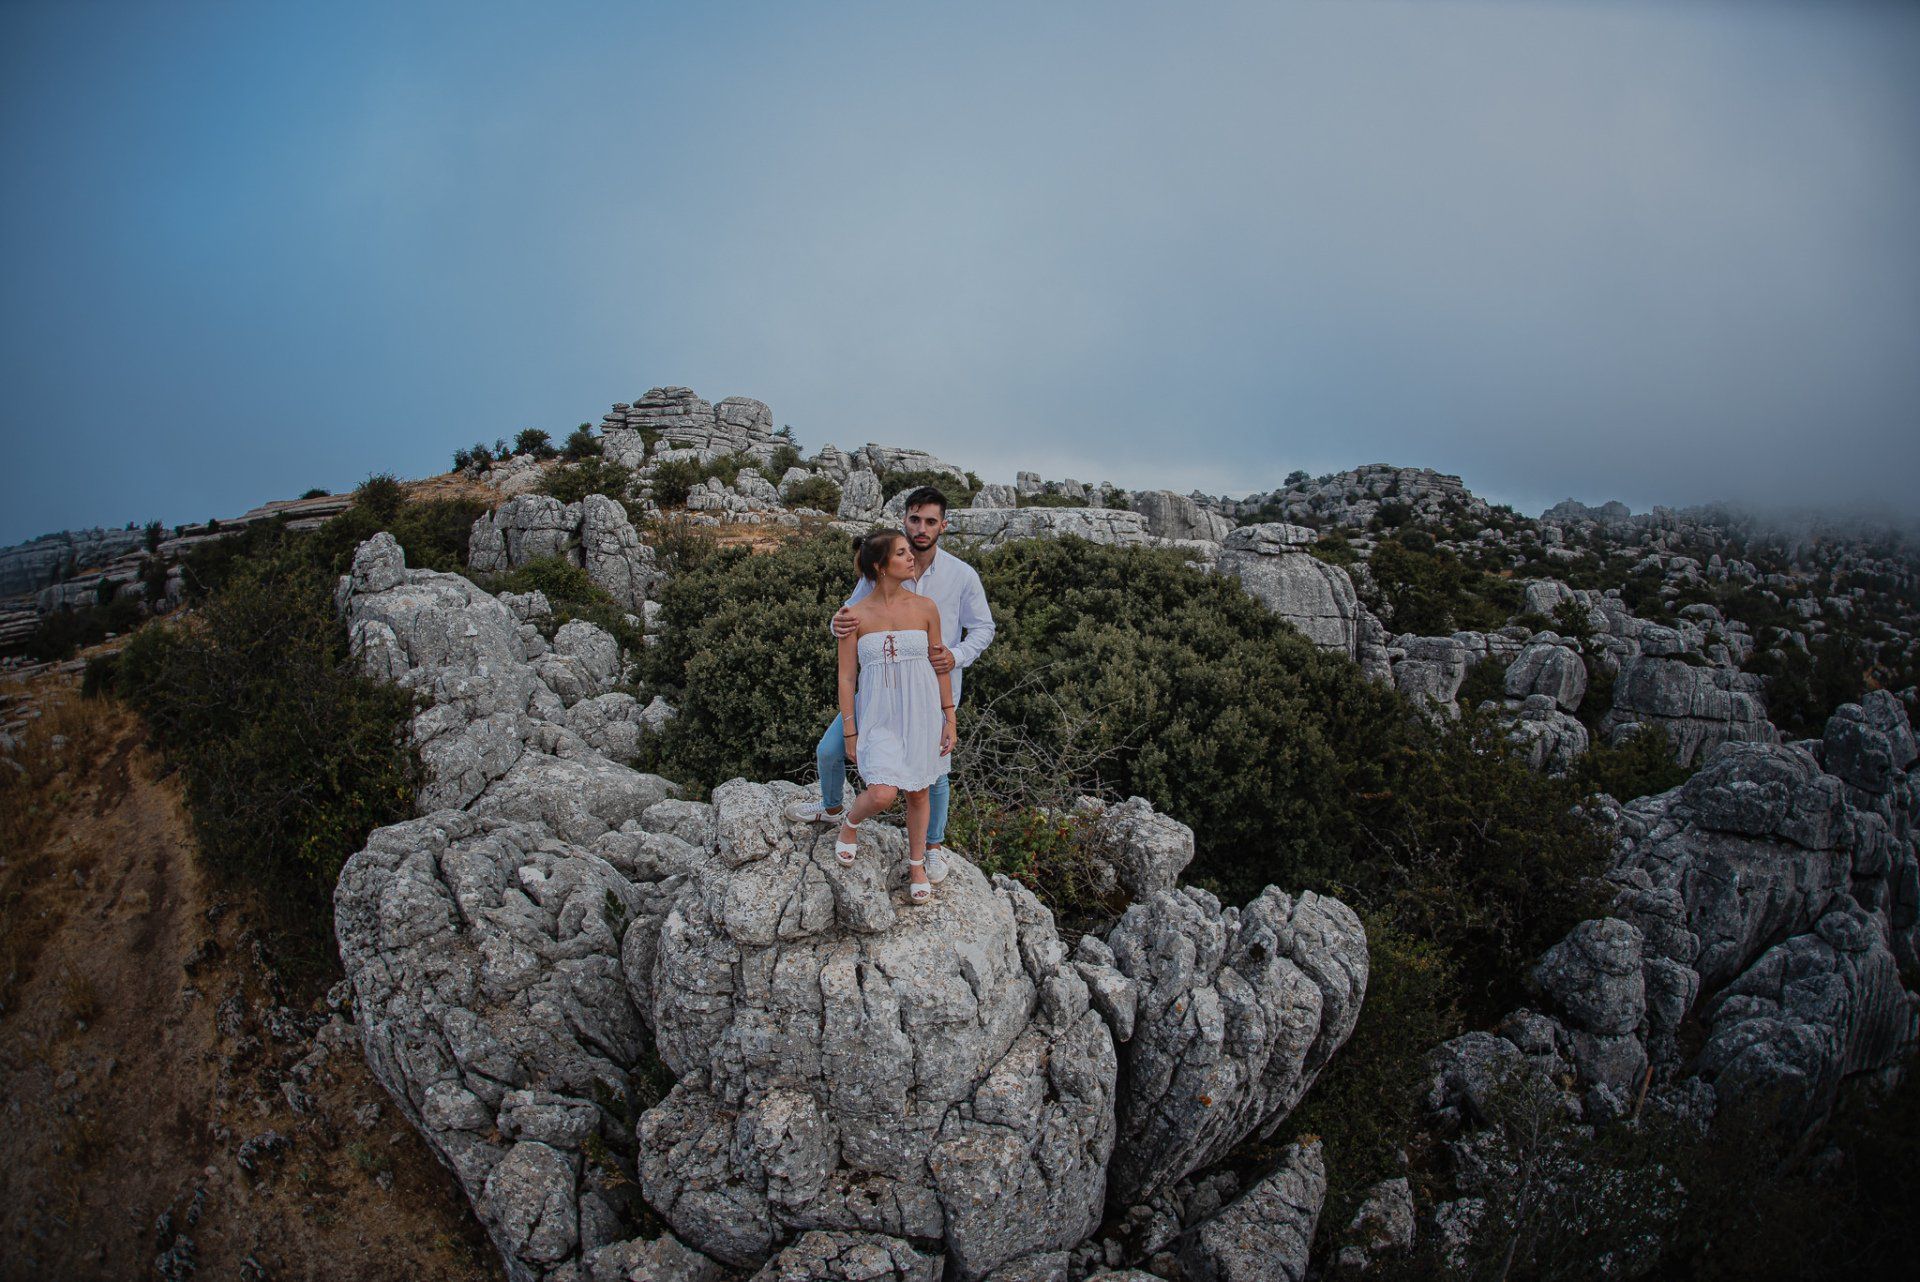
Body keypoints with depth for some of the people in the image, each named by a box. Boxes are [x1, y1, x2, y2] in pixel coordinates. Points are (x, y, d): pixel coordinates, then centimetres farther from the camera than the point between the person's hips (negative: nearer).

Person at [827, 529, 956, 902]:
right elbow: (846, 678, -2)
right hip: (878, 714, -2)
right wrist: (850, 733, -2)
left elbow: (940, 666, 5)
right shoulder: (856, 615, -7)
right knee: (883, 794, -17)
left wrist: (950, 720, 5)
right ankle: (851, 822, 19)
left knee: (918, 792, 11)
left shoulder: (925, 607, -2)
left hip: (920, 711, 2)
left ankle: (916, 866, 34)